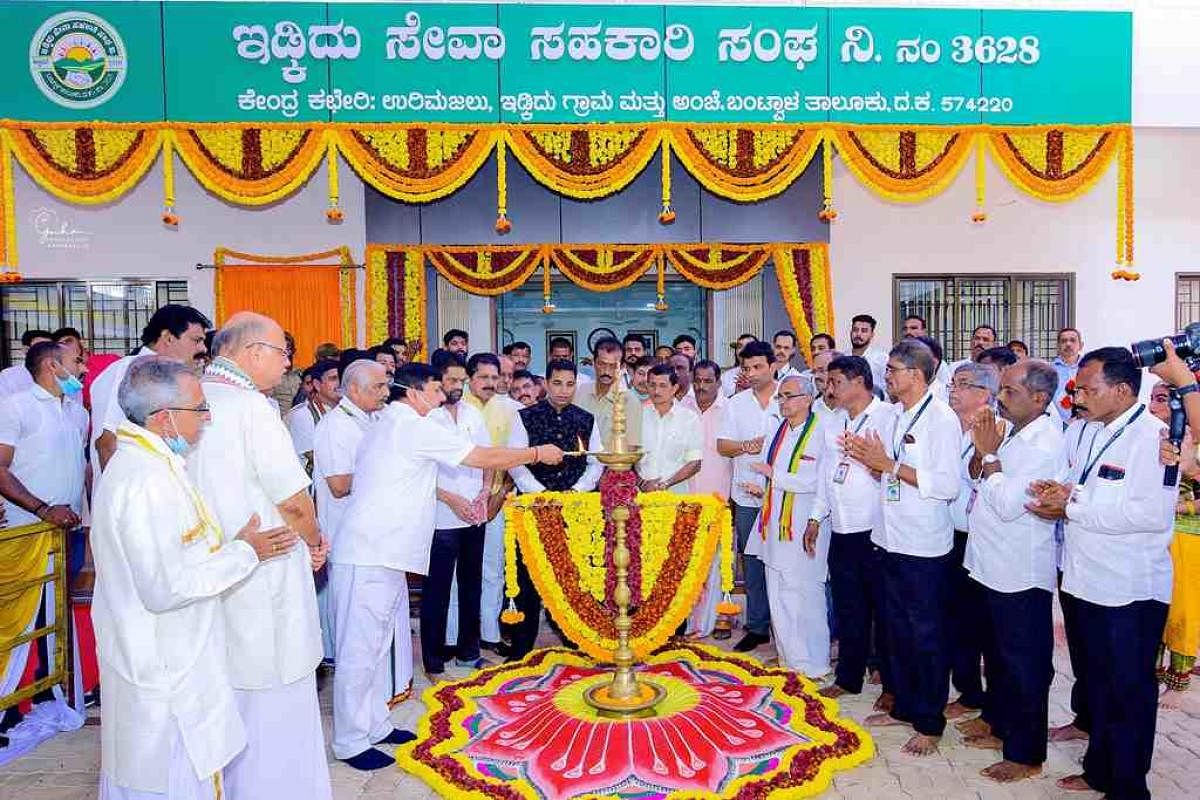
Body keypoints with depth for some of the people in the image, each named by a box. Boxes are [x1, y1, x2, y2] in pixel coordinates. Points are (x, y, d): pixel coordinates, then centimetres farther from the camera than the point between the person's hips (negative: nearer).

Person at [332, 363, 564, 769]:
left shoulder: (389, 426, 18)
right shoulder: (415, 427, -12)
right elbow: (484, 458, -12)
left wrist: (452, 497, 19)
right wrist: (538, 453, -2)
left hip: (381, 553, 10)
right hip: (370, 556, -10)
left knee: (375, 643, 16)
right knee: (360, 649, -1)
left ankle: (374, 725, 27)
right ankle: (350, 742, 10)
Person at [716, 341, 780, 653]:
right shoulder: (736, 403, 10)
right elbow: (722, 445, 7)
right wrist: (746, 446, -11)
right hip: (746, 495, 3)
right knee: (752, 562, 9)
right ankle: (757, 626, 20)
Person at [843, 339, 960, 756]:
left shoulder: (941, 419, -15)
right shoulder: (897, 417, 10)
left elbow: (947, 485, -23)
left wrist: (890, 465, -20)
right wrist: (868, 457, -1)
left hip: (924, 546, -8)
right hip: (892, 539, 8)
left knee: (927, 635, 6)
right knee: (897, 628, 18)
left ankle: (930, 723, 21)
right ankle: (904, 706, 33)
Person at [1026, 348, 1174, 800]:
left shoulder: (1153, 436, -17)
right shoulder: (1080, 431, 6)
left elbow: (1153, 513, -26)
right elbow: (1067, 490, 15)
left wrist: (1073, 506, -21)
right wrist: (1054, 494, -8)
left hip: (1131, 590, -7)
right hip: (1085, 579, 7)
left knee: (1130, 691, 9)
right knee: (1097, 682, 20)